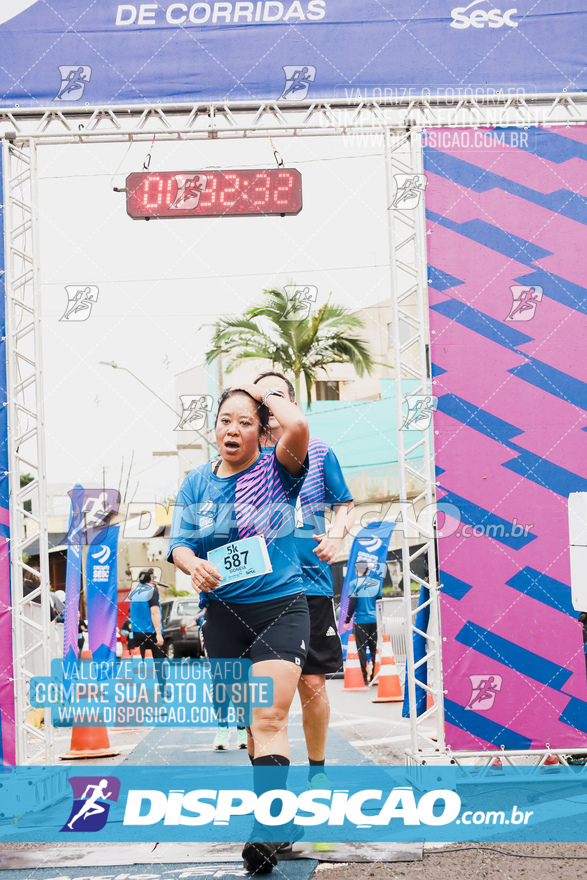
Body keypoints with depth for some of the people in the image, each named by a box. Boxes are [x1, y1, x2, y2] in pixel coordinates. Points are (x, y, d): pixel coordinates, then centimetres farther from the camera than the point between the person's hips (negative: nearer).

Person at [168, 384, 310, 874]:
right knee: (249, 720, 12)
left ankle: (265, 830, -23)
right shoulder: (197, 483, 10)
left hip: (281, 607, -4)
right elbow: (179, 542, 5)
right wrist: (192, 564, -19)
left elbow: (297, 426, -22)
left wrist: (266, 393, -4)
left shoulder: (277, 471, -2)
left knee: (269, 719, -16)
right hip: (224, 614, 5)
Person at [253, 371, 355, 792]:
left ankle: (317, 769, 17)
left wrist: (337, 535, -7)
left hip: (310, 581, 0)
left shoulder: (318, 453, 7)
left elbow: (346, 504, 14)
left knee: (312, 683, 0)